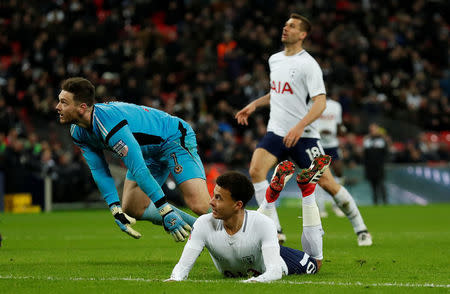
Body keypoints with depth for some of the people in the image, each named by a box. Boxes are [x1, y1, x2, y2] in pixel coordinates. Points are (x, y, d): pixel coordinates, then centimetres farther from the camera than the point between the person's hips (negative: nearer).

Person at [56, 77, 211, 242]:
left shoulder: (110, 124, -36)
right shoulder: (77, 132, -8)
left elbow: (140, 171, -36)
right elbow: (99, 171, -1)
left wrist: (165, 210, -35)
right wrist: (116, 210, -10)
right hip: (149, 152, 9)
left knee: (200, 206, -26)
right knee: (130, 210, 9)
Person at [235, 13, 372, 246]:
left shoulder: (308, 64, -10)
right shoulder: (274, 59, 11)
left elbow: (320, 102, -17)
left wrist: (299, 126, -28)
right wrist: (255, 104, 16)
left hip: (303, 135, -6)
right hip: (276, 131, 6)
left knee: (326, 182, -5)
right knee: (256, 170, -18)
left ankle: (360, 229, 14)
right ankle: (274, 229, -15)